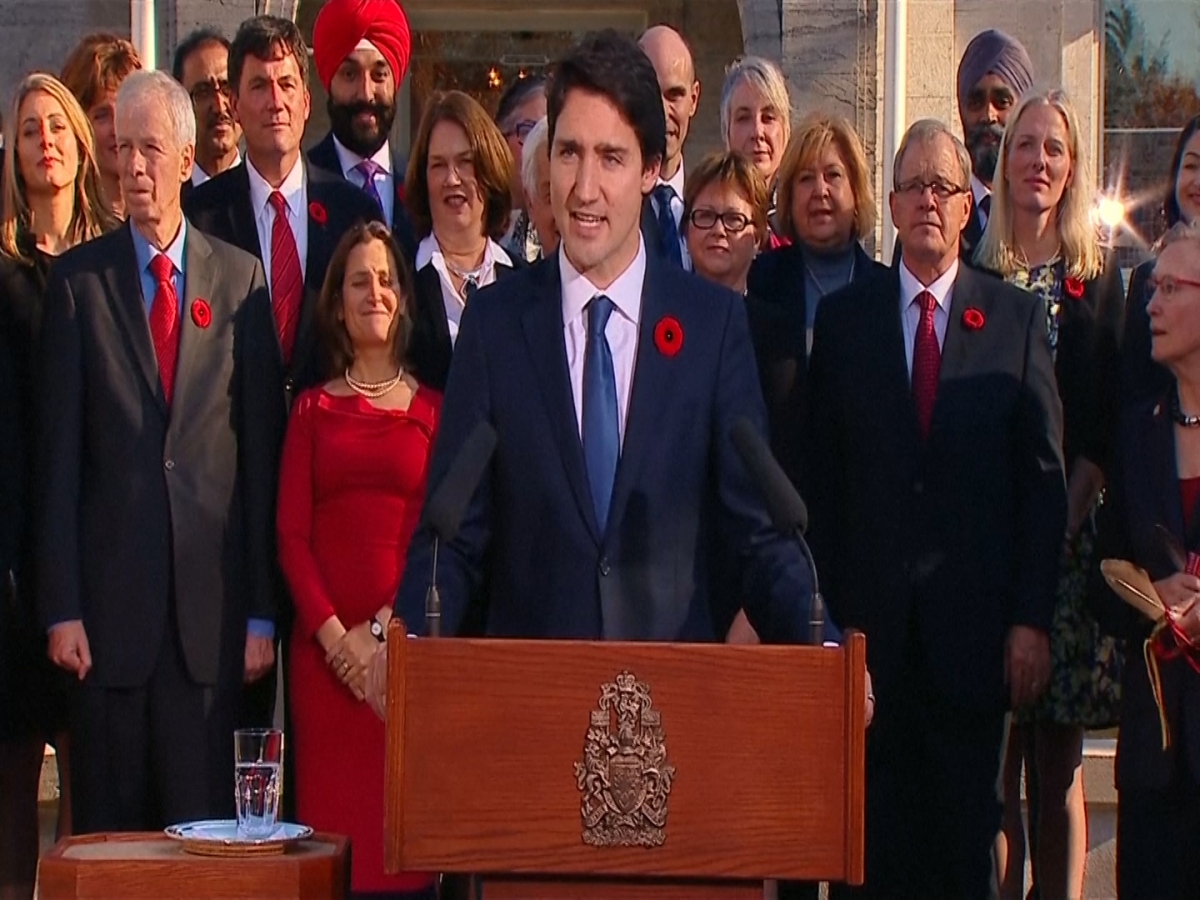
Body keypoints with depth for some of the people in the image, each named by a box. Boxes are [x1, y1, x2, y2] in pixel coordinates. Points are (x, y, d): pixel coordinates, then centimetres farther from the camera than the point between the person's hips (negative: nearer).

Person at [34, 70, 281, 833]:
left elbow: (262, 448, 5)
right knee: (109, 823, 5)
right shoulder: (79, 279, 3)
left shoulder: (240, 277, 5)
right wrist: (61, 607, -5)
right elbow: (57, 454, 1)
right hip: (110, 598, 0)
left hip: (211, 601, 1)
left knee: (204, 820, 4)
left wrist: (262, 610, 1)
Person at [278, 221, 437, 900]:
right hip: (325, 646, 1)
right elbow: (291, 534, 5)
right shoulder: (313, 409, 11)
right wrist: (334, 634, -8)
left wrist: (384, 629, -9)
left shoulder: (432, 409, 8)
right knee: (330, 816, -1)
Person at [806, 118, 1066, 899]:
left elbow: (1044, 476, 2)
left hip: (975, 622, 0)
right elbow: (820, 477, 5)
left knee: (967, 831, 7)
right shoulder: (843, 317, 6)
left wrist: (1032, 619, -4)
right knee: (873, 831, 5)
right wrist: (827, 608, -2)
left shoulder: (1017, 316, 4)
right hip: (872, 621, 0)